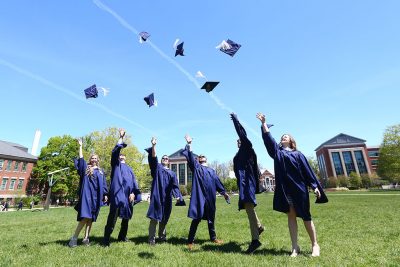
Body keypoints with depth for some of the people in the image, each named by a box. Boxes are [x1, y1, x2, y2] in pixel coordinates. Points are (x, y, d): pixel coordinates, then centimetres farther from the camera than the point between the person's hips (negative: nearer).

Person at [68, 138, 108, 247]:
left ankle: (86, 237, 10)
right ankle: (74, 238, -7)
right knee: (85, 216, -16)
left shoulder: (101, 171, 17)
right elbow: (81, 159, -5)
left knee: (91, 218, 5)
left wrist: (105, 194, 8)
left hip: (96, 196, 4)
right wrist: (80, 146, -6)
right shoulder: (86, 168, 10)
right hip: (87, 194, -4)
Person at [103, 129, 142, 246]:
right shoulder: (116, 165, 11)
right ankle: (106, 238, -2)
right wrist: (121, 138, -9)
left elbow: (134, 181, 12)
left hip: (127, 195, 5)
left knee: (126, 217, 12)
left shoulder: (129, 169, 22)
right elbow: (115, 152, -6)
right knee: (113, 217, -10)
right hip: (117, 194, -5)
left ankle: (122, 236, 27)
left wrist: (133, 193, -4)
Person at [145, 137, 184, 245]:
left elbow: (175, 186, 7)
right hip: (157, 197, -4)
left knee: (164, 219, 14)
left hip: (167, 199, 4)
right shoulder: (157, 168, 7)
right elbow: (153, 158, -12)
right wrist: (153, 146, -28)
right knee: (154, 218, -5)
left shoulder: (172, 173, 15)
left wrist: (178, 196, -11)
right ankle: (151, 239, 5)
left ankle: (162, 236, 30)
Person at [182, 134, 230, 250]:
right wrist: (189, 144, -14)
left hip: (210, 197, 5)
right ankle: (190, 241, 7)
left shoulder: (212, 171, 20)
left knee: (211, 219, 16)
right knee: (196, 219, -3)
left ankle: (213, 238, 32)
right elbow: (190, 157, -6)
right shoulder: (196, 167, 7)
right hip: (199, 197, -4)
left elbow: (217, 182, 19)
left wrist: (223, 192, 12)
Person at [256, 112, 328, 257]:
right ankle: (295, 247, 12)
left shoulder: (298, 154, 9)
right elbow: (268, 138, 4)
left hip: (299, 187, -1)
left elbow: (307, 170, 6)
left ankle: (315, 245, 20)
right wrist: (263, 123, 0)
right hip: (285, 188, 2)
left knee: (305, 216, 5)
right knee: (291, 216, 5)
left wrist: (315, 186, 0)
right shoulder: (277, 152, 12)